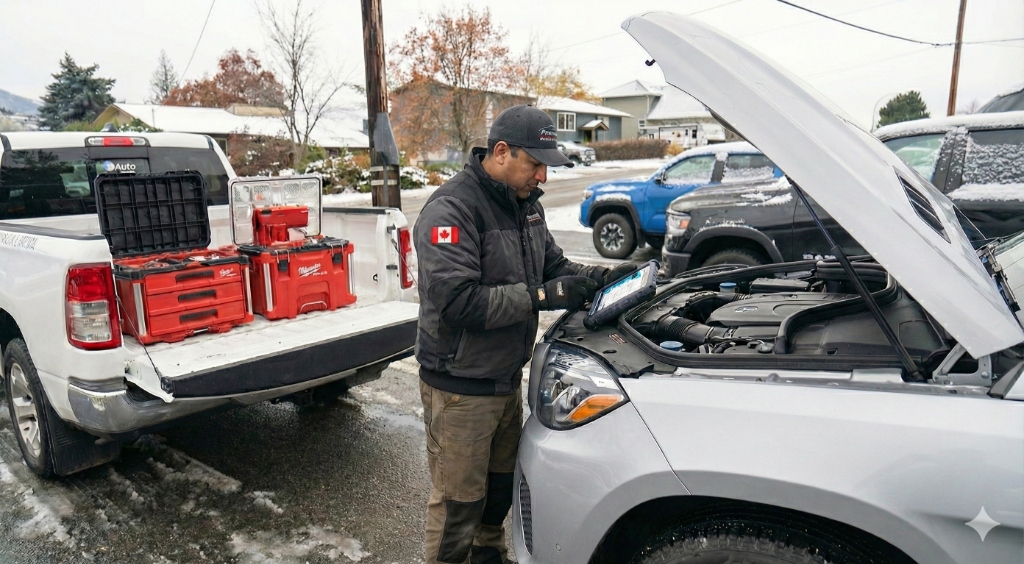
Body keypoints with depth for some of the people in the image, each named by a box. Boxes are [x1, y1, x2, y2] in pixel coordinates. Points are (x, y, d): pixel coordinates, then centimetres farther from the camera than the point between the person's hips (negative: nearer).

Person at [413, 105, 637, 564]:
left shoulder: (525, 204, 6)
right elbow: (456, 302, -31)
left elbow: (552, 265, 14)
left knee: (500, 486, 25)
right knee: (458, 500, 7)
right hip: (460, 387, -8)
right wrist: (541, 297, -28)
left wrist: (597, 278, -6)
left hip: (507, 378, 9)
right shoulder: (451, 209, -22)